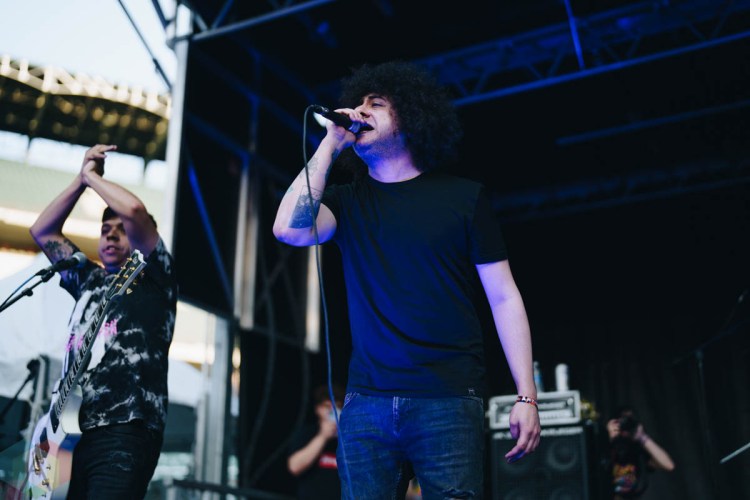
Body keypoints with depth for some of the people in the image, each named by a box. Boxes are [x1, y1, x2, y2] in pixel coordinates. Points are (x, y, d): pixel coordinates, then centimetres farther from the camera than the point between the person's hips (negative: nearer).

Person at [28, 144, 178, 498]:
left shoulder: (152, 278, 7)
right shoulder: (90, 281, 26)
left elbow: (135, 210, -9)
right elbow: (43, 232, 29)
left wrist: (93, 177, 8)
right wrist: (81, 180, 21)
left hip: (124, 432, -7)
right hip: (76, 432, 7)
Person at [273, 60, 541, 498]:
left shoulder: (464, 196, 5)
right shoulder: (348, 201, 13)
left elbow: (504, 297, 3)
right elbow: (290, 230, -8)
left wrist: (527, 396, -4)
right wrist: (330, 146, 0)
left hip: (450, 400, -2)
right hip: (366, 400, 3)